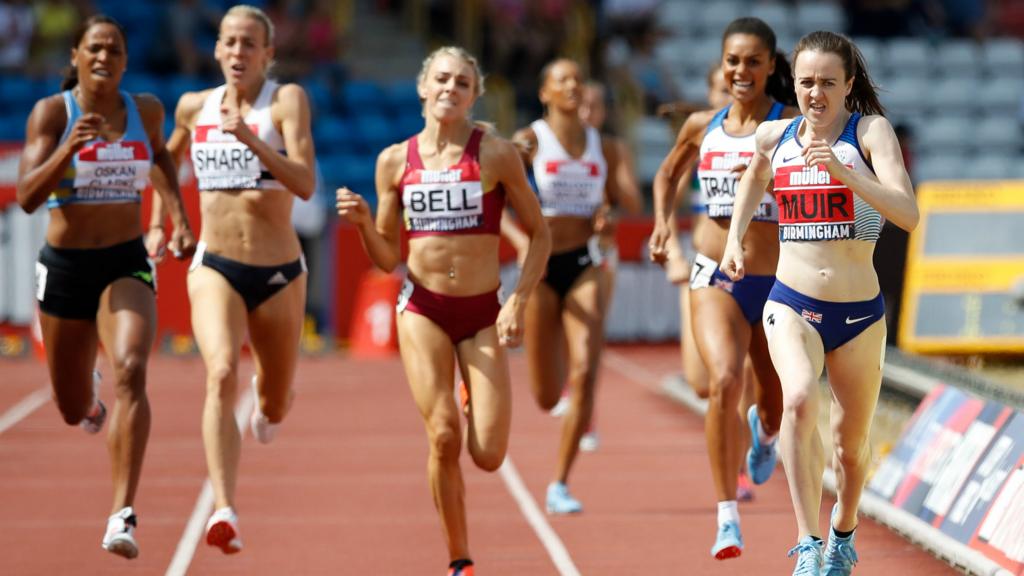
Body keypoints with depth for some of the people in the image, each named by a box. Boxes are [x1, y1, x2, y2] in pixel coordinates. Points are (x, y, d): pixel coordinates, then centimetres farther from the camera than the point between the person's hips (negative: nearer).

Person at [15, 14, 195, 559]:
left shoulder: (145, 109, 2)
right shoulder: (51, 112, -8)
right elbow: (27, 197, -17)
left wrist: (179, 217, 14)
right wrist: (69, 148, -31)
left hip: (127, 266, 0)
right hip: (64, 266, 0)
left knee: (130, 372, -27)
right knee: (74, 411, 14)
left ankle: (123, 514, -31)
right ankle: (91, 396, 56)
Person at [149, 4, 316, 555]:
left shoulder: (287, 100, -8)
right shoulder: (193, 107, 3)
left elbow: (305, 184, -21)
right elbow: (168, 160, 26)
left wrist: (251, 138, -31)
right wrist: (157, 223, 21)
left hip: (279, 272, 0)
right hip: (215, 267, 0)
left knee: (274, 405, 16)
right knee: (221, 375, -27)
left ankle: (266, 404, 57)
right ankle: (224, 512, -37)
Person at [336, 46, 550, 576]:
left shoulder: (495, 154, -3)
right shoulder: (396, 161, 3)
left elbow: (539, 235, 3)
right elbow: (387, 259, 8)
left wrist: (519, 301, -9)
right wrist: (362, 221, -11)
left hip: (483, 313, -1)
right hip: (423, 310, 1)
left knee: (487, 455, -8)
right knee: (444, 436, -14)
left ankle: (478, 401, 31)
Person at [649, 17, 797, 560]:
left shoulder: (791, 124, -5)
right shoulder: (702, 126, 5)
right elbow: (667, 174, 24)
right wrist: (662, 223, 8)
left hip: (777, 281, 0)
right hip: (715, 279, 0)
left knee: (778, 407, 14)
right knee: (724, 380, -26)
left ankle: (764, 432, 55)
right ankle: (727, 519, -20)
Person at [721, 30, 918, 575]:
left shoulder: (871, 131, -8)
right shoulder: (773, 136, 2)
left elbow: (908, 213, -23)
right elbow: (754, 177, 27)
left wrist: (842, 171, -34)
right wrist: (734, 239, 13)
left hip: (859, 314, 0)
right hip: (791, 305, 1)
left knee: (852, 443, 13)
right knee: (798, 398, -30)